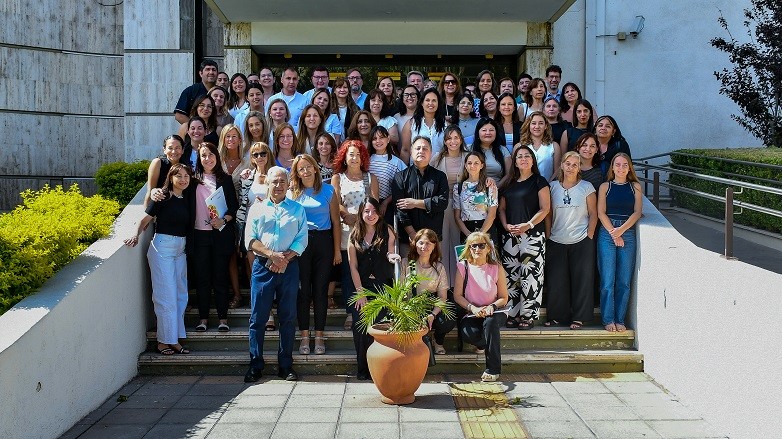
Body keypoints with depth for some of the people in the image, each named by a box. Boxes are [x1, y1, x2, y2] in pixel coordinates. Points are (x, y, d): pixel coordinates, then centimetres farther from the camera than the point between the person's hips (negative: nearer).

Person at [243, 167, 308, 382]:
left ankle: (286, 366, 11)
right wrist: (271, 255, -13)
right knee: (258, 316, 0)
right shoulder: (257, 209, 10)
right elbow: (250, 239, 1)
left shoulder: (297, 209, 11)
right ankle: (255, 365, 7)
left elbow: (302, 239, 2)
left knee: (288, 317, 3)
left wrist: (285, 258, -12)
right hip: (262, 266, 0)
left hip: (289, 267, 0)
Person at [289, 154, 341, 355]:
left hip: (323, 242, 0)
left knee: (320, 289, 2)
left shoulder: (328, 191, 4)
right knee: (303, 290, 2)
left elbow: (335, 221, 4)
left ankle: (319, 335, 10)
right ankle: (304, 336, 9)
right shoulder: (292, 193, 7)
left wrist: (337, 250, 2)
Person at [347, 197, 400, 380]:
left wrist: (391, 257, -18)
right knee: (361, 327, -7)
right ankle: (363, 369, 2)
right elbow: (353, 267, 3)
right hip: (361, 286, 1)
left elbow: (390, 255, 8)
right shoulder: (354, 236, 6)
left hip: (383, 287, -1)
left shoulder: (387, 232, 4)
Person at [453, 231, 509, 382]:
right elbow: (457, 296, -1)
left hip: (494, 312, 0)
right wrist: (473, 308, -17)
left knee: (490, 321, -38)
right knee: (466, 332, -33)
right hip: (472, 313, 1)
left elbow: (504, 298, 2)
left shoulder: (497, 268, -1)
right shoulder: (463, 267, -1)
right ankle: (484, 344, 8)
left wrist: (492, 307, -18)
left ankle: (493, 369, -27)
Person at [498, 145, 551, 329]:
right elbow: (501, 208, 17)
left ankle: (528, 316, -1)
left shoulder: (539, 181, 1)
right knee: (511, 275, 5)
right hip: (510, 236, 5)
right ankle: (513, 314, 11)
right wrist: (506, 225, -2)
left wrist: (528, 225, -16)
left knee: (530, 275, -6)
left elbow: (545, 208, -6)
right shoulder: (509, 184, 16)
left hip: (532, 235, -5)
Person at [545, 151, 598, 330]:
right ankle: (557, 316, 17)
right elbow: (548, 214, 8)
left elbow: (593, 214, 2)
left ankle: (579, 317, 12)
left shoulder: (587, 187, 1)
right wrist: (548, 236, 4)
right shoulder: (553, 186, 5)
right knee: (556, 280, 4)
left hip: (581, 242, -2)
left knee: (581, 280, 2)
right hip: (556, 242, 2)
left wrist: (589, 235, -5)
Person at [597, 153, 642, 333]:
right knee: (607, 281, -5)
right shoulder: (605, 187, 7)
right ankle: (608, 319, 2)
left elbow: (637, 212, 2)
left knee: (624, 281, 1)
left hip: (628, 234, 1)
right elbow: (601, 212, 0)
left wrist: (622, 230, -11)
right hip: (607, 234, -1)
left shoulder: (635, 187, 10)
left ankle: (620, 319, 8)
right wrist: (614, 234, -9)